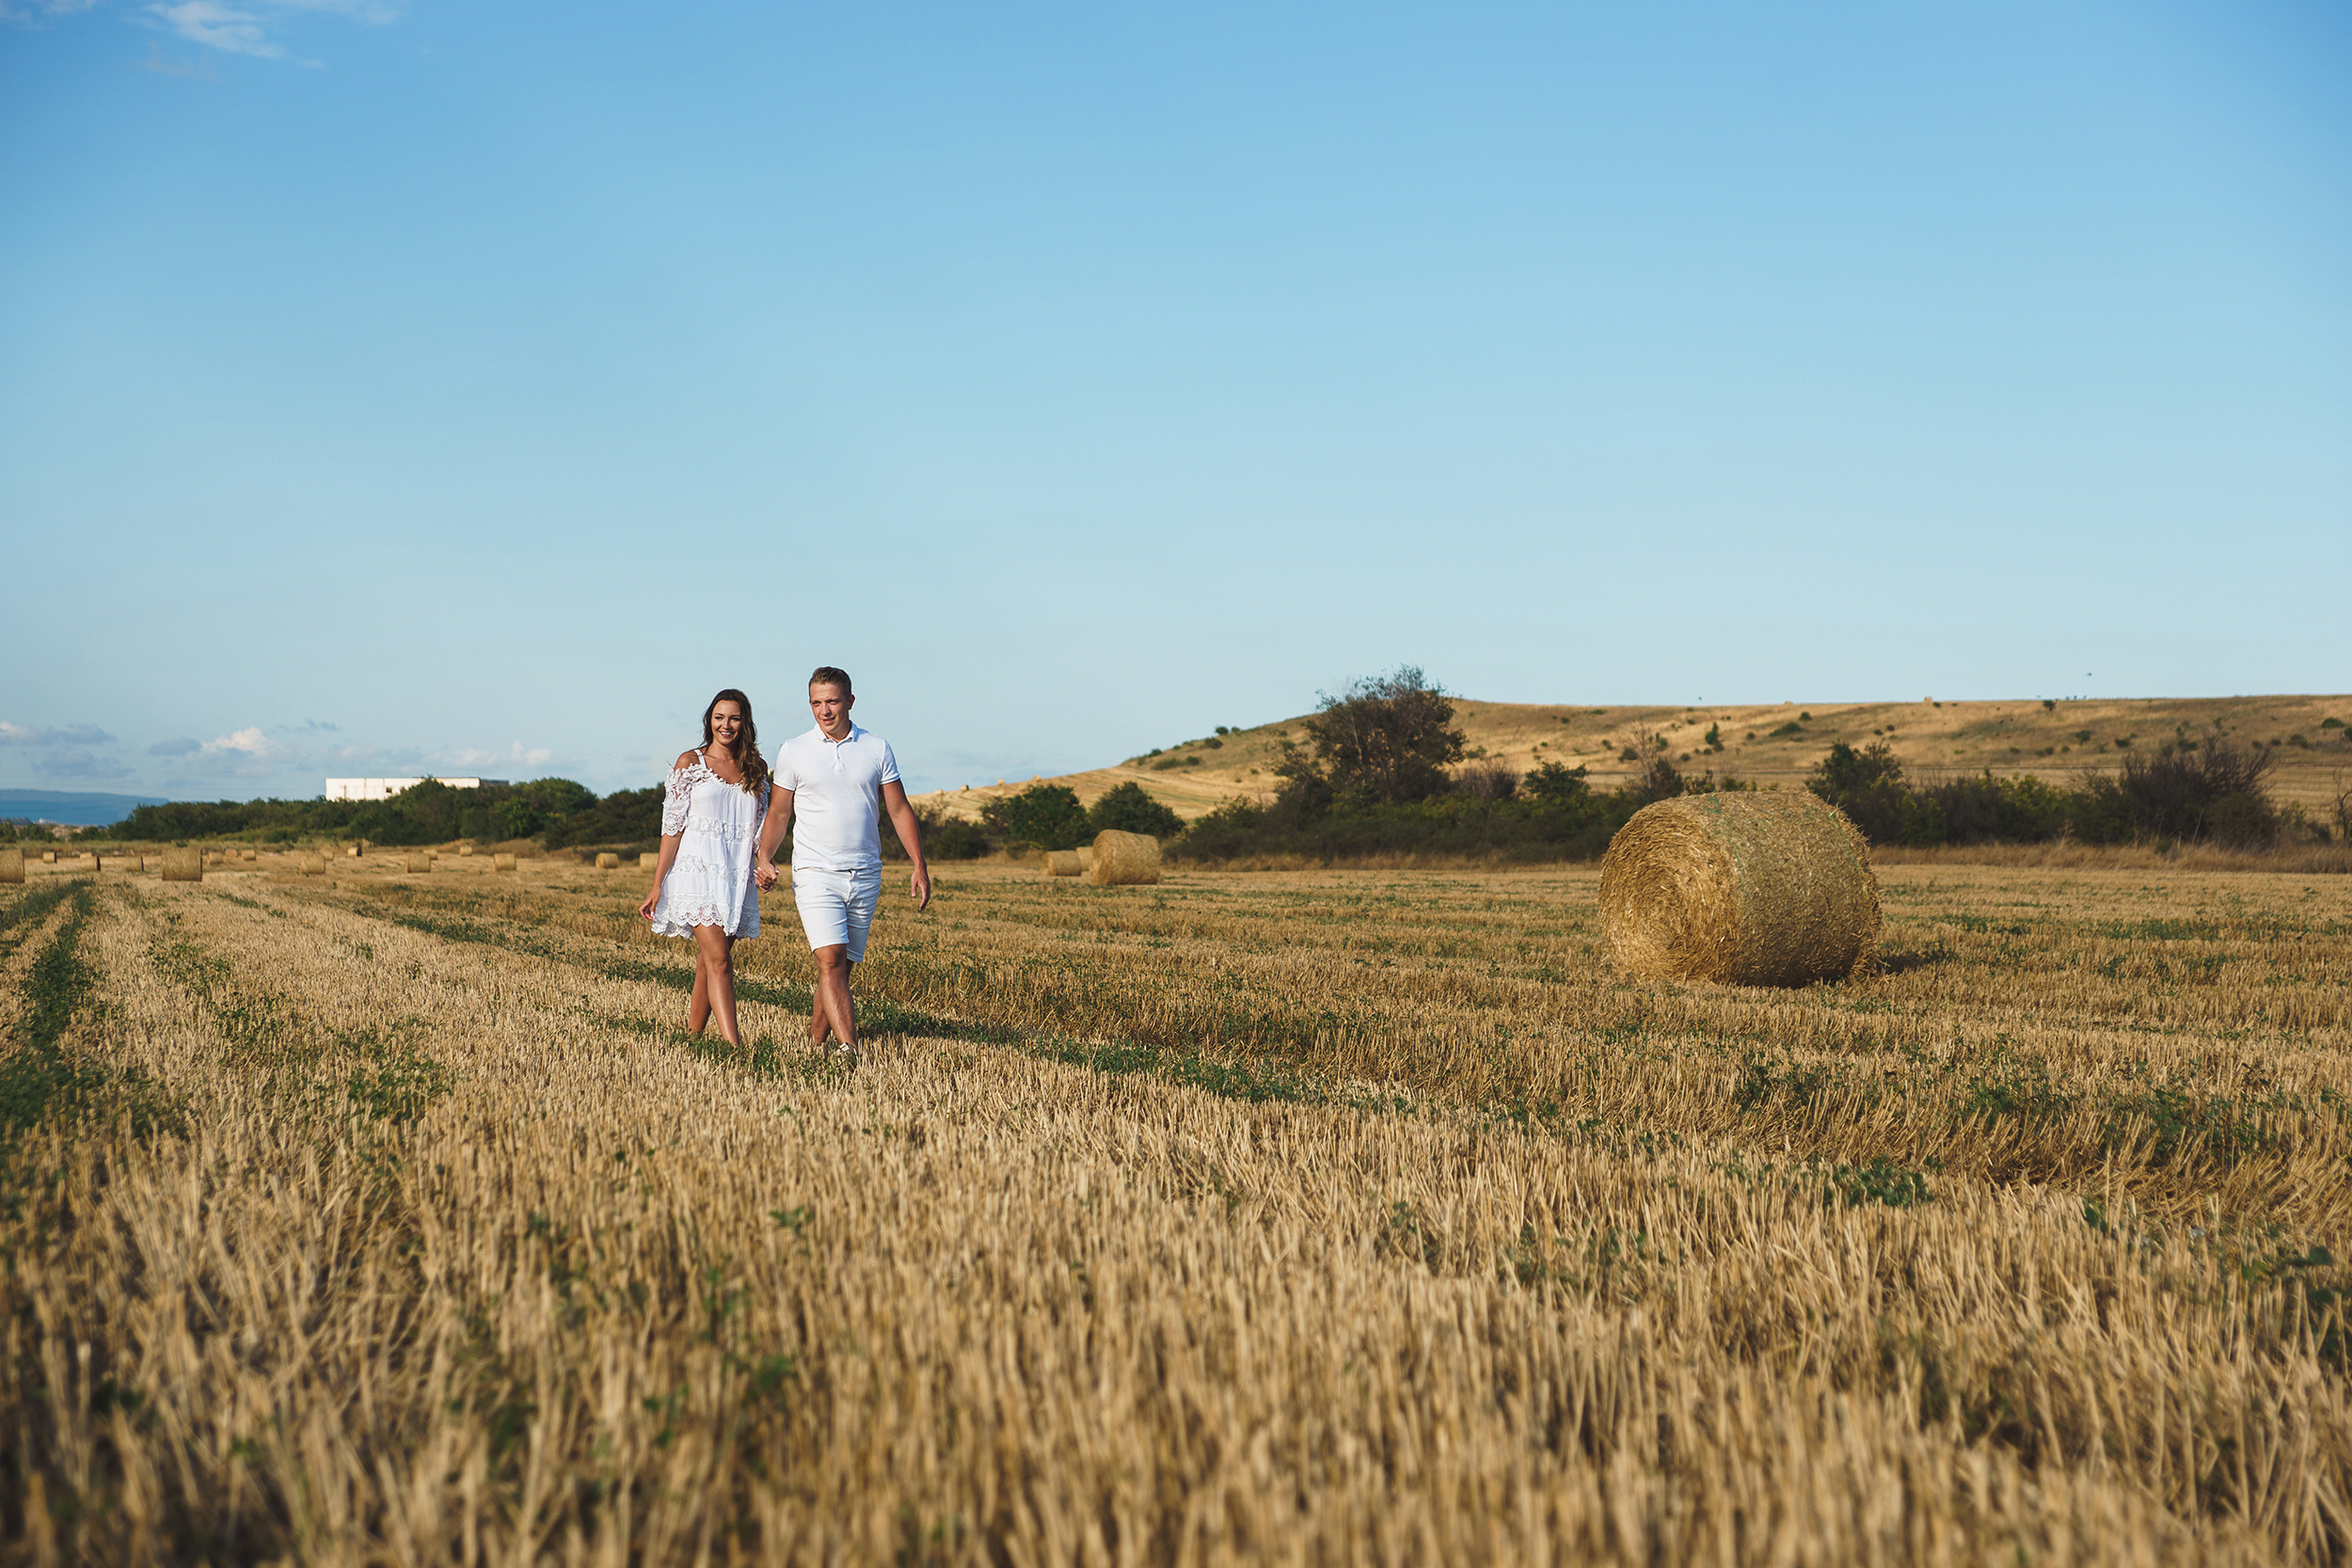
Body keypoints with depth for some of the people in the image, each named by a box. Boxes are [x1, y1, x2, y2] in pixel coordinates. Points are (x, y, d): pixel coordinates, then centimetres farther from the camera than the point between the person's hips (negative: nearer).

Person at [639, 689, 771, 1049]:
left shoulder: (757, 769, 11)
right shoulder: (691, 762, 1)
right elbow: (673, 825, 0)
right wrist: (657, 884, -4)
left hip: (737, 878, 4)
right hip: (697, 871, -4)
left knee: (710, 962, 8)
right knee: (718, 959, -15)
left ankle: (691, 1036, 19)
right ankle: (734, 1045, -23)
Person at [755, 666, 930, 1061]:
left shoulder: (877, 748, 6)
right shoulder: (793, 751, 4)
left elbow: (899, 810, 8)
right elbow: (779, 813, 9)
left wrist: (920, 866, 1)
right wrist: (765, 857, -7)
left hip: (865, 876, 2)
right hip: (815, 873, -2)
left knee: (840, 968, 6)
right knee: (830, 962, -17)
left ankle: (814, 1045, 21)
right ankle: (850, 1053, -25)